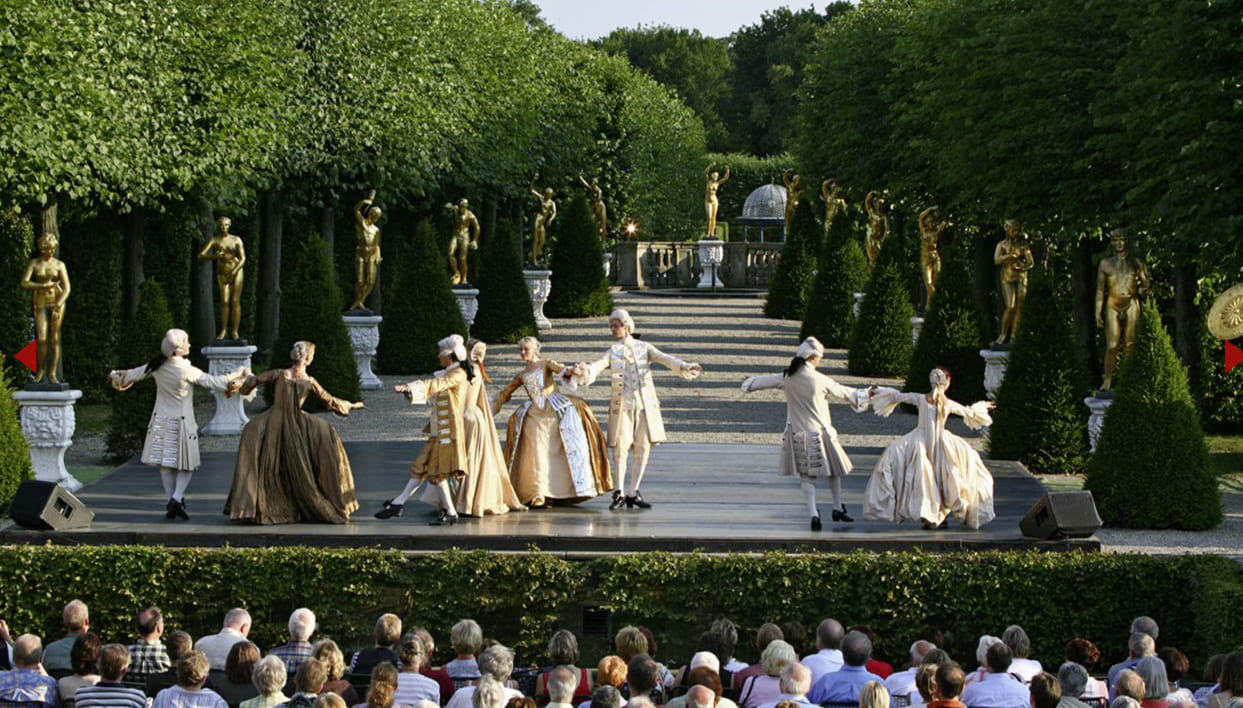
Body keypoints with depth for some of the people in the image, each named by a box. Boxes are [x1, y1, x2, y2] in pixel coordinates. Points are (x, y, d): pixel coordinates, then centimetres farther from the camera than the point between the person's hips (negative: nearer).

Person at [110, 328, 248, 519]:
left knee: (165, 464, 11)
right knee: (186, 464, 6)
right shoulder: (187, 371, -19)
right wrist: (237, 375, 4)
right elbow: (215, 383, -12)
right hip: (181, 422, -4)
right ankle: (176, 498, -12)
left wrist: (116, 375, 31)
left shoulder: (157, 367, -6)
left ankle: (171, 504, 11)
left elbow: (133, 375, 8)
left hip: (161, 421, 4)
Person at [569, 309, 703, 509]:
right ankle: (619, 493, -1)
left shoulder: (643, 347, 11)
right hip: (622, 404, -1)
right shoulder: (612, 352, 11)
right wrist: (584, 370, -31)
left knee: (643, 448, -2)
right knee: (620, 448, -8)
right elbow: (598, 366, -7)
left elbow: (664, 358, -4)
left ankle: (633, 493, 5)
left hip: (645, 403, 1)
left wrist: (686, 367, -22)